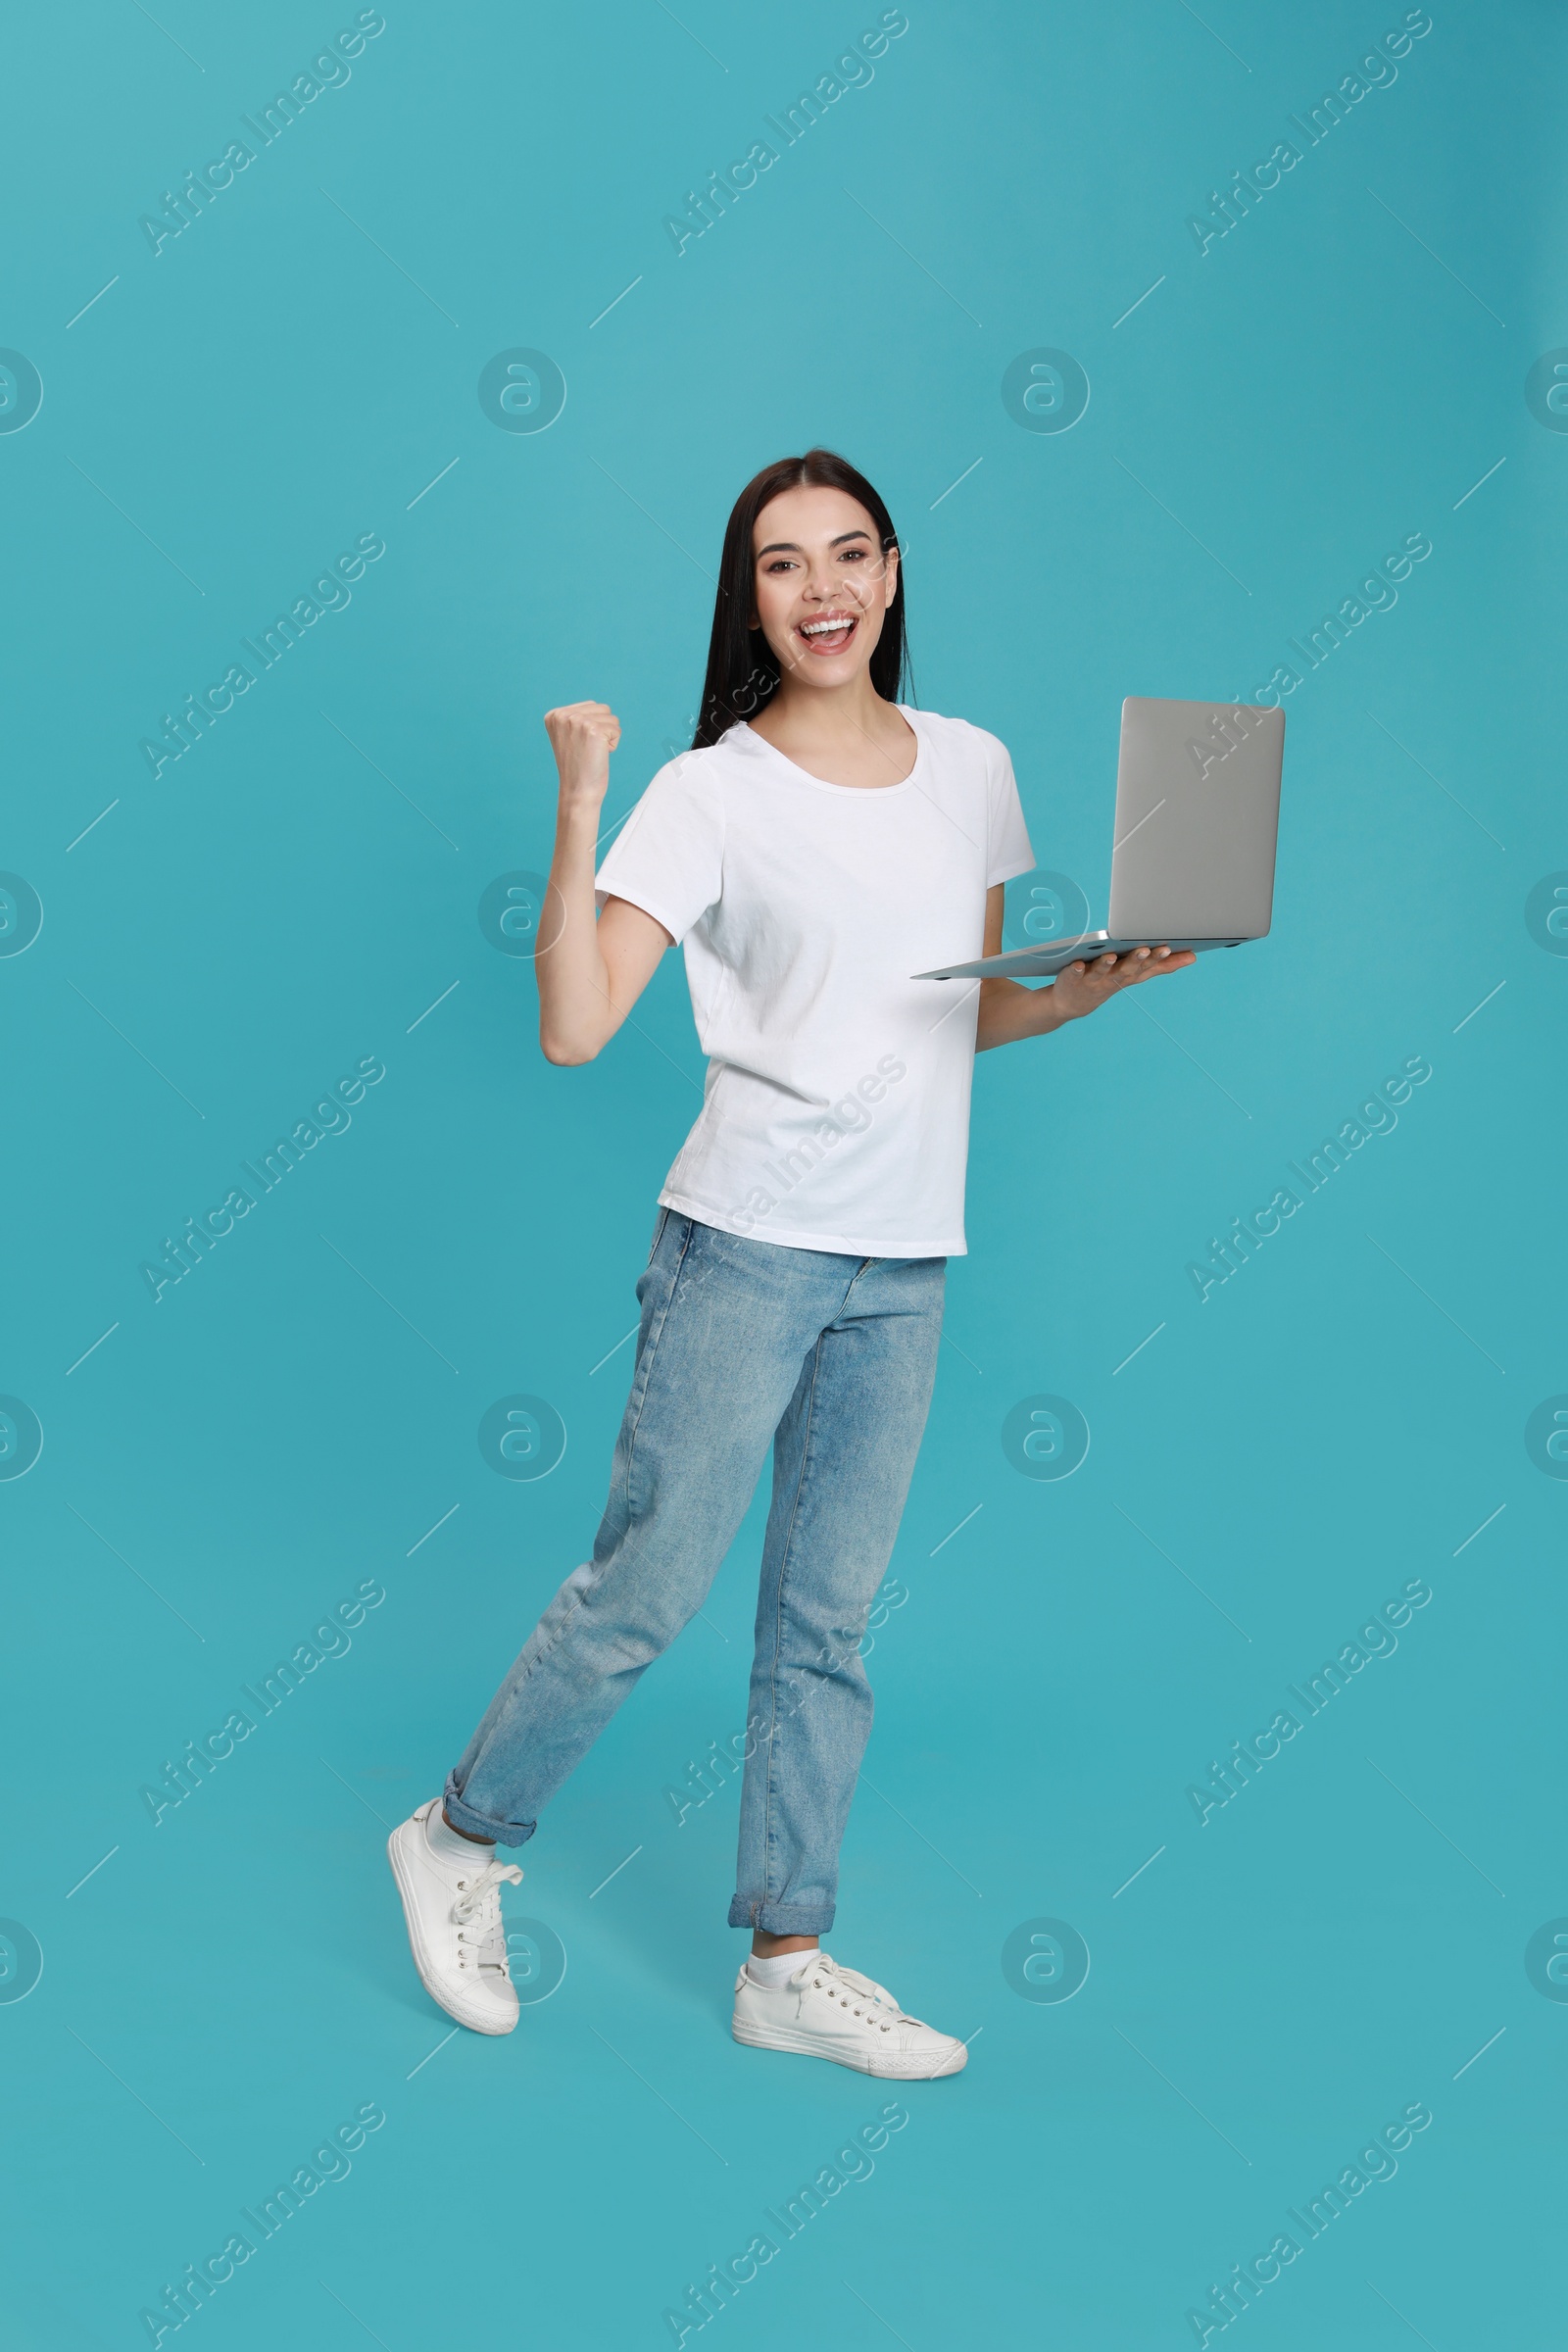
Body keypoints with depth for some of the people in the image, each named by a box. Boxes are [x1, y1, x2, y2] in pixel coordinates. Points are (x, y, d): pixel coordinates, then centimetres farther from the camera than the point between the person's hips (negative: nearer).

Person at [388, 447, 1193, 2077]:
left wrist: (1093, 990, 0)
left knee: (828, 1618, 10)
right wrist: (579, 806, -21)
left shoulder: (972, 768, 9)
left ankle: (786, 1960, 21)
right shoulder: (708, 795, -6)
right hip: (747, 1246, -5)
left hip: (904, 1265, 5)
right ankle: (457, 1839, 23)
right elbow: (573, 1028, -16)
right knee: (647, 1589, 0)